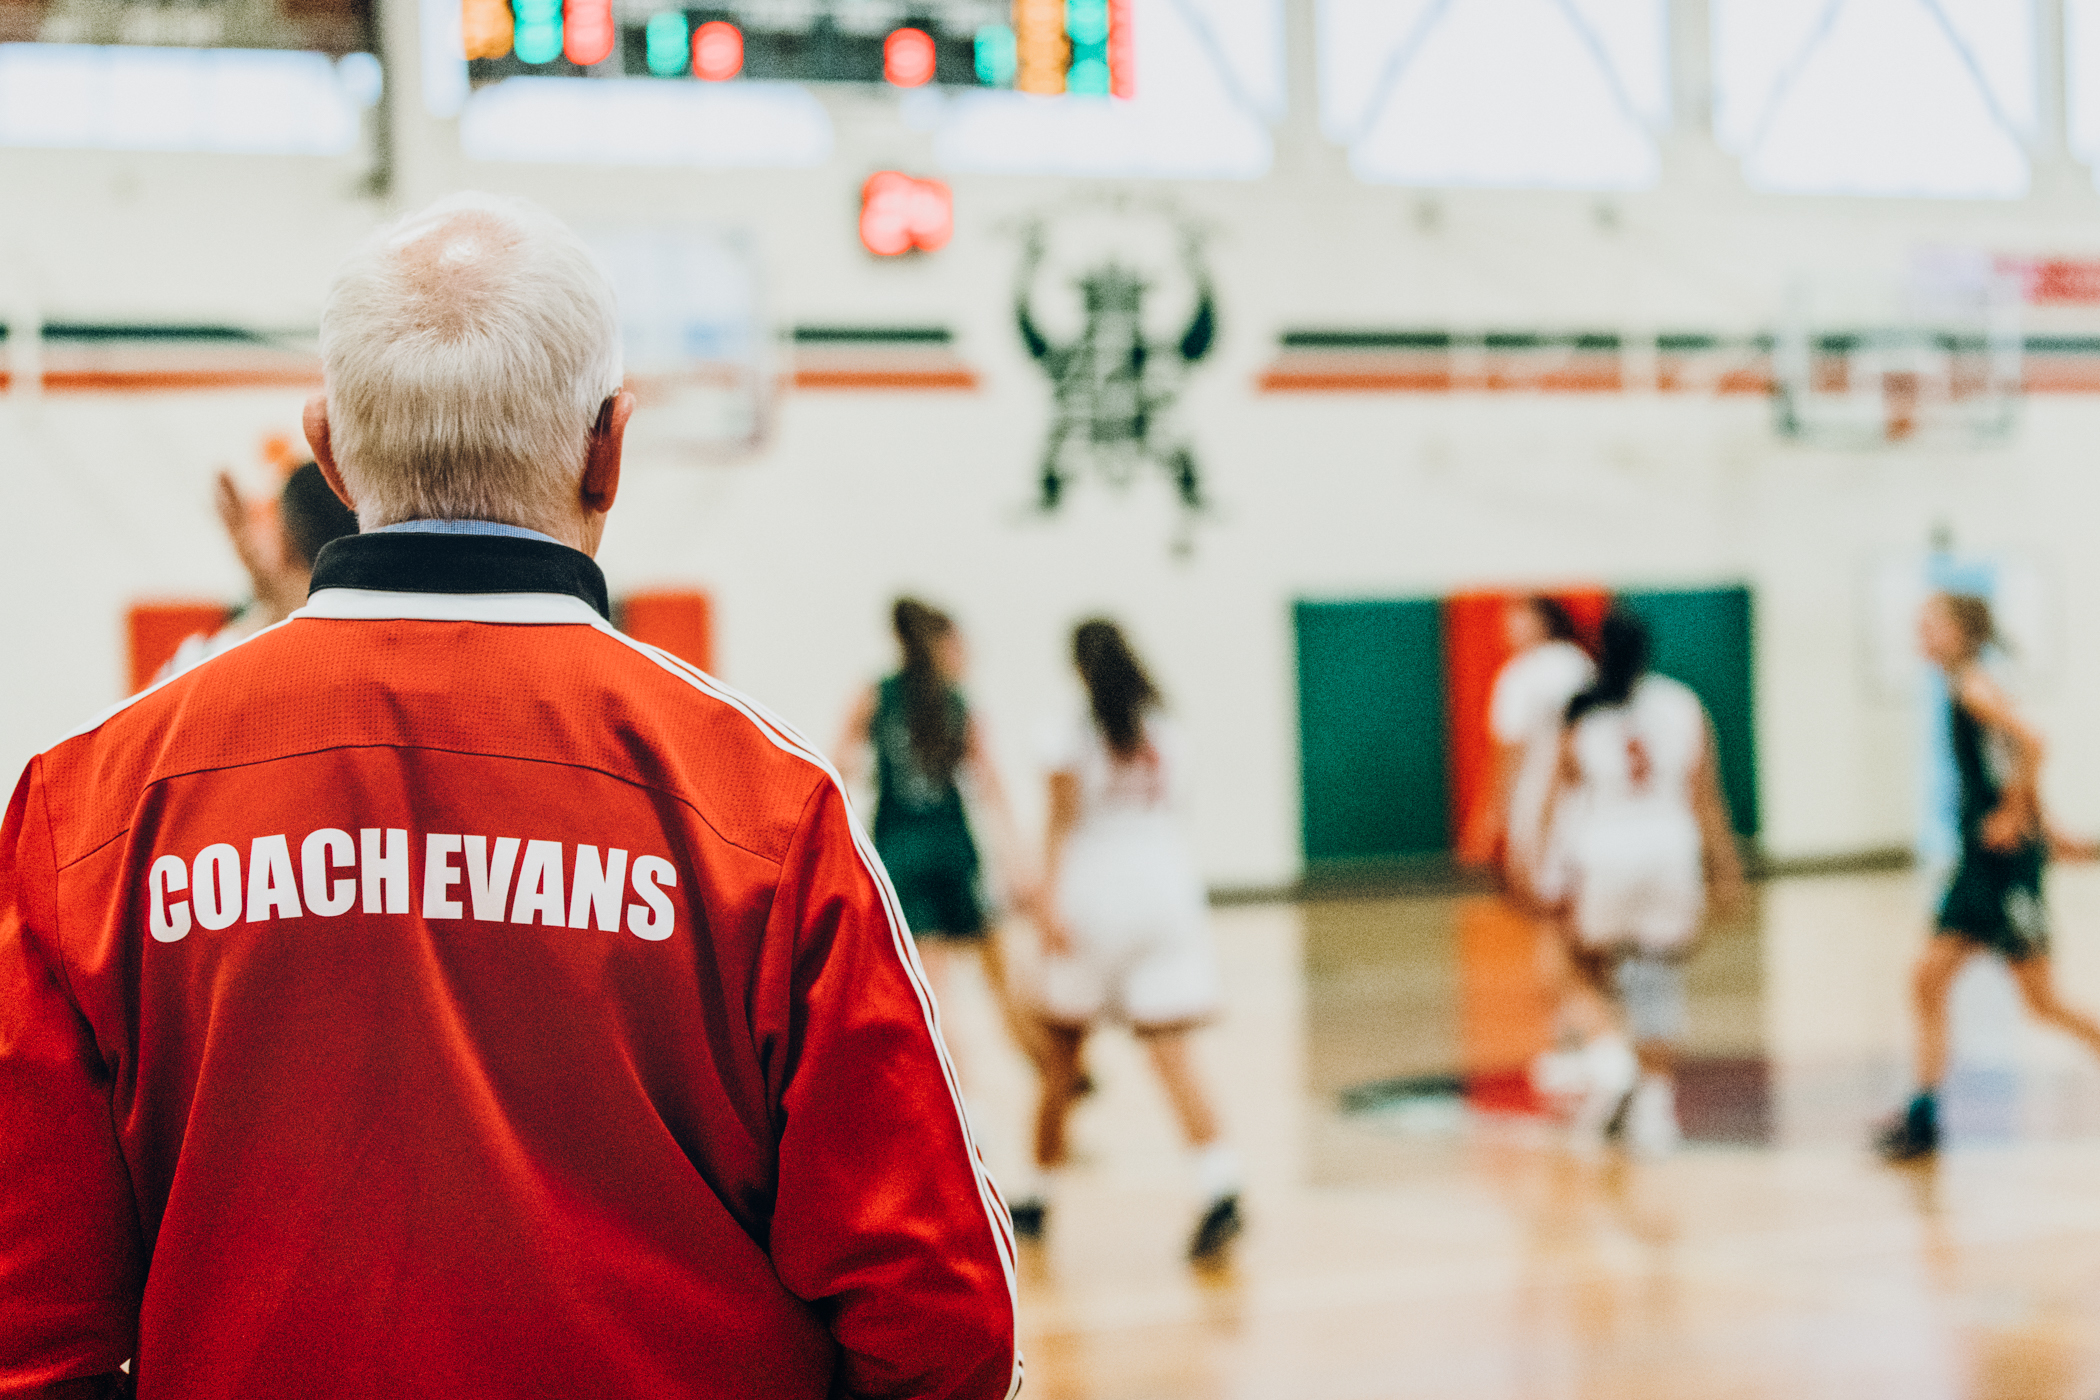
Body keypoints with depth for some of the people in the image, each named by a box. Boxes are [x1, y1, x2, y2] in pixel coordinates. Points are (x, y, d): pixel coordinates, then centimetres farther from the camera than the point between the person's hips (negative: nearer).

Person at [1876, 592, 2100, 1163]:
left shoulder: (1975, 686, -15)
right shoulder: (1960, 690, 13)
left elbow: (2030, 743, -29)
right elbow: (2020, 752, 22)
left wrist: (2014, 815, -20)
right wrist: (2049, 831, 22)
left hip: (2008, 859, -9)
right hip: (1978, 862, 9)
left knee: (2044, 1003, 0)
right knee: (1928, 980, 2)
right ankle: (1922, 1119, 5)